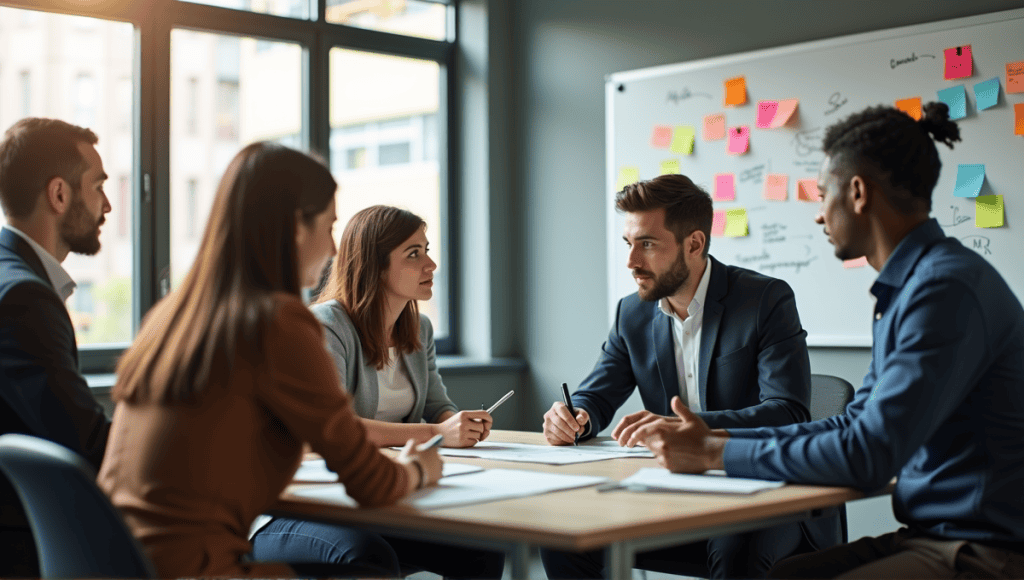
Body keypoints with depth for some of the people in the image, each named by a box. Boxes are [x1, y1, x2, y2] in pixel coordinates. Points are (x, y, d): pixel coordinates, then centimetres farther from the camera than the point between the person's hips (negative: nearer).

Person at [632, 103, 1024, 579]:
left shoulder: (948, 288, -20)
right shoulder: (907, 285, 13)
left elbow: (869, 455, -24)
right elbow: (856, 424, 18)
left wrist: (716, 453, -14)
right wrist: (718, 437, 9)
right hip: (929, 534, 9)